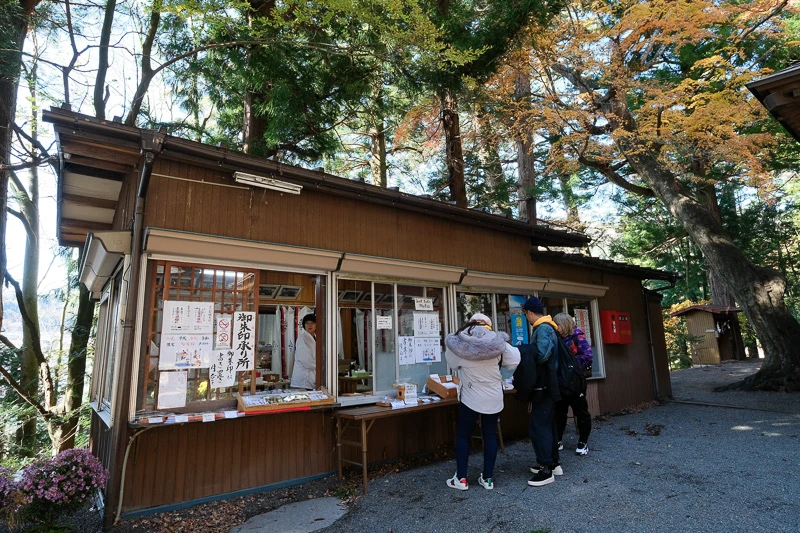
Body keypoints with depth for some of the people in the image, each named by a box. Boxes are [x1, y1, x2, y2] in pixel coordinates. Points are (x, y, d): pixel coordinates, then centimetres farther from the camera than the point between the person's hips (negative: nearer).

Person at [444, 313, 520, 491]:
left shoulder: (457, 343, -10)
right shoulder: (497, 341, -8)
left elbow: (452, 364, 4)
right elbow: (514, 361, 0)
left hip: (470, 396, -1)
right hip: (494, 396, 2)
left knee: (463, 435, 12)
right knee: (490, 435, 14)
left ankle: (461, 478, 16)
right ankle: (488, 478, 21)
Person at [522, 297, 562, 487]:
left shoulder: (542, 329, -18)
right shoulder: (548, 327, 13)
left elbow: (542, 355, -28)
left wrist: (521, 352, -15)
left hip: (544, 386, -10)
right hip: (549, 384, 10)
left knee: (537, 426, -6)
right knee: (548, 424, 17)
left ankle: (546, 470, -1)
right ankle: (553, 463, 27)